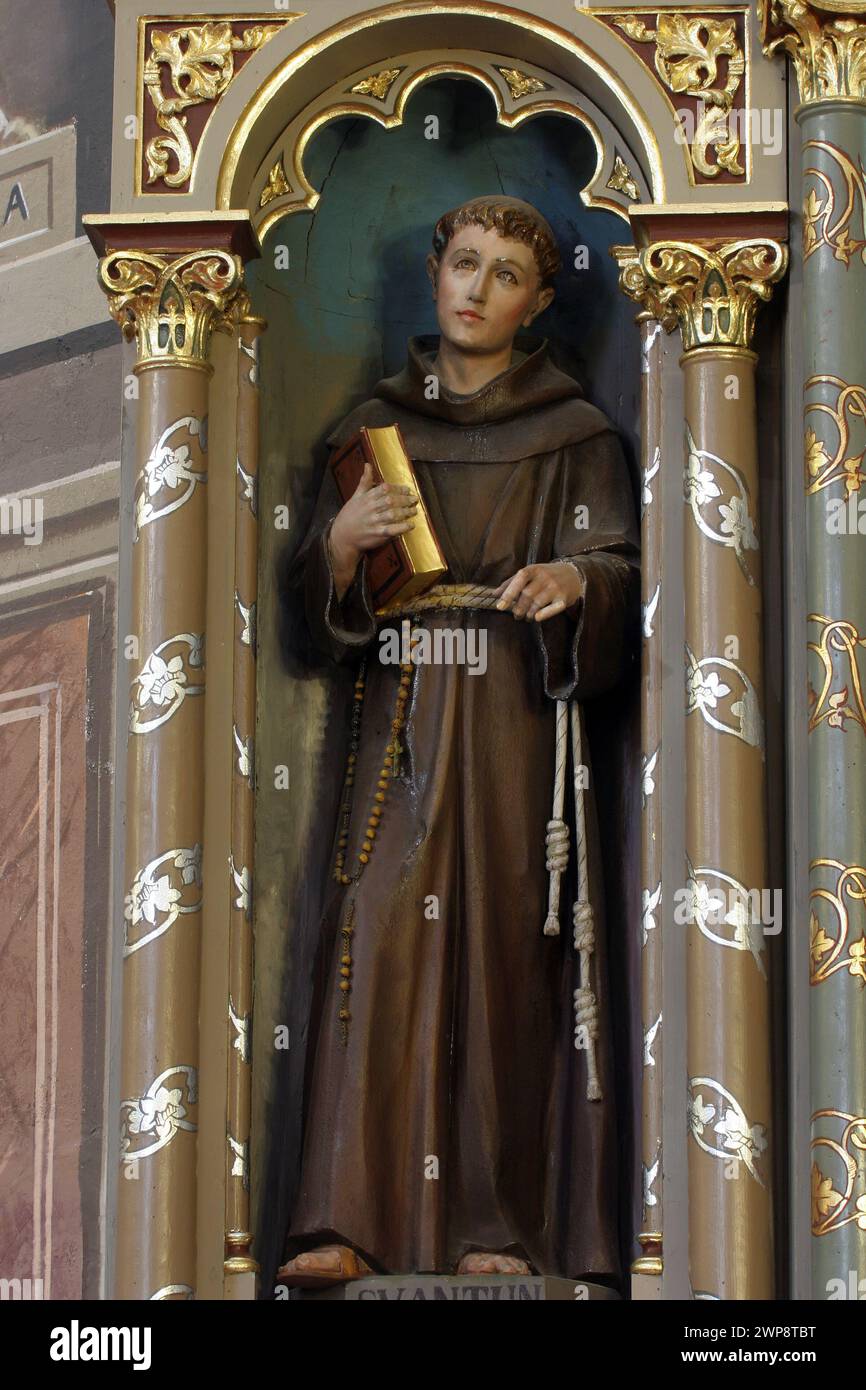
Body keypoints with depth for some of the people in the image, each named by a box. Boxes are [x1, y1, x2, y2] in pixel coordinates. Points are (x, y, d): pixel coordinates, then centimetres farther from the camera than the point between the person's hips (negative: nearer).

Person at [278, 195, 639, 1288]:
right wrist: (342, 542, -10)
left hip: (517, 724, -1)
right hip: (399, 721, 2)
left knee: (505, 952, -6)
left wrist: (575, 580, -23)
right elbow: (321, 612, 11)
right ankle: (346, 1221, -13)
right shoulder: (373, 426, 14)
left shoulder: (574, 436, 8)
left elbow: (620, 577, -1)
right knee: (379, 947, -9)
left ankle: (499, 1226, -3)